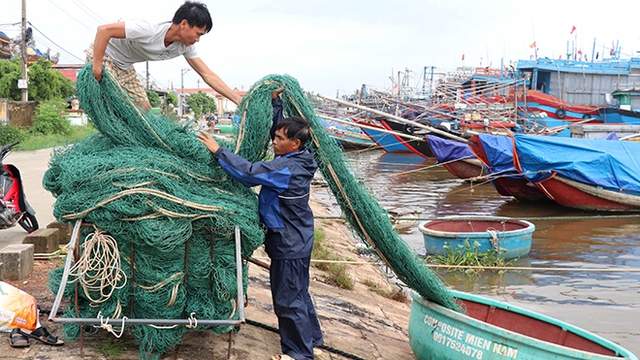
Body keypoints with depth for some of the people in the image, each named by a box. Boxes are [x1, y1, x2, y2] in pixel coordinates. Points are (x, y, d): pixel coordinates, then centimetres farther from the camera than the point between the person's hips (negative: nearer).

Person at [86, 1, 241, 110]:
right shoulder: (148, 31, -35)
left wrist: (238, 100, -16)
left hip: (125, 67, 8)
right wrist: (96, 66, -35)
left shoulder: (185, 46, -12)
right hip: (103, 56, -8)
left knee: (144, 108, 3)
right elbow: (104, 29, -35)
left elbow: (208, 75, -10)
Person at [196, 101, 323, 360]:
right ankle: (311, 338, 39)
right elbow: (277, 127, 17)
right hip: (297, 241, 10)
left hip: (289, 246, -10)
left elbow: (249, 173, -34)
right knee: (298, 294, 23)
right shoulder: (295, 161, 2)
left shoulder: (287, 169, -27)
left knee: (288, 300, 3)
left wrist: (218, 151, -28)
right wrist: (275, 103, 8)